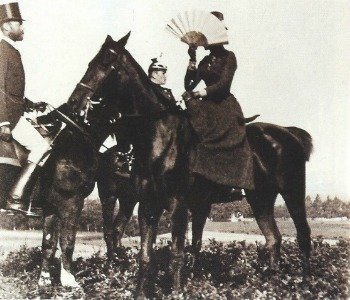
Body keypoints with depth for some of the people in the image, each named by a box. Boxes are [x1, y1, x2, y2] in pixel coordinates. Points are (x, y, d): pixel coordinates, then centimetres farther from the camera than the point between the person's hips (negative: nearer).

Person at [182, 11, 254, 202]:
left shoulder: (228, 56, 2)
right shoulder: (206, 61, 20)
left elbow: (224, 83, -12)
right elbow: (189, 85, 14)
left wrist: (201, 93, -17)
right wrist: (192, 61, 6)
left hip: (224, 105, -6)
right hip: (206, 107, 6)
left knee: (227, 138, -26)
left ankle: (233, 183, -27)